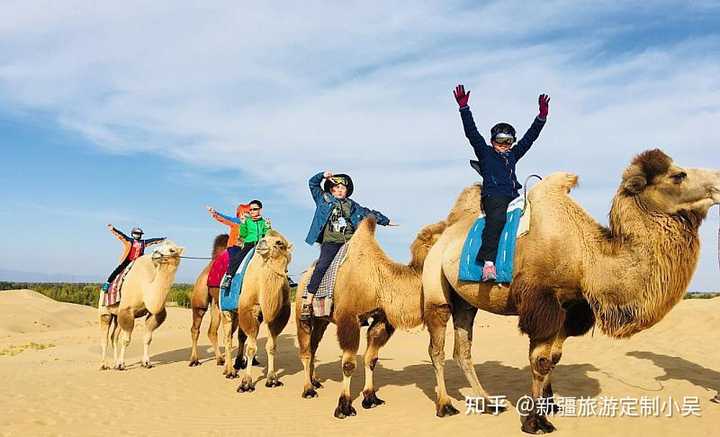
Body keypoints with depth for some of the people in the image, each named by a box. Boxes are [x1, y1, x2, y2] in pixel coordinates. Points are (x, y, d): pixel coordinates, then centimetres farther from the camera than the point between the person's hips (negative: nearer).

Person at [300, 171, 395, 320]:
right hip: (330, 242, -4)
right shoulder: (324, 199, 15)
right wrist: (323, 175, 1)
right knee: (321, 266, -20)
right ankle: (307, 303, -18)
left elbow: (368, 213, 27)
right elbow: (313, 183, 16)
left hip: (350, 241, 4)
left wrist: (386, 221, 31)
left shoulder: (352, 205, 21)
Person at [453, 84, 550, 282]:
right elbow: (472, 133, 7)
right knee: (497, 219, -33)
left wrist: (542, 116, 19)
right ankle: (488, 263, -45)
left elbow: (530, 137, 27)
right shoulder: (485, 152, 16)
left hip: (513, 197, 7)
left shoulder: (512, 155, 29)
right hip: (493, 197, -7)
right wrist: (464, 108, 0)